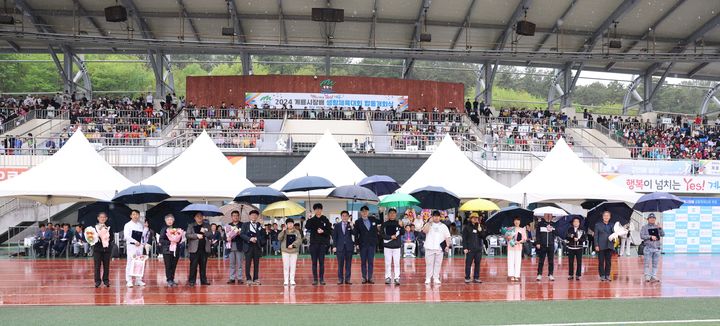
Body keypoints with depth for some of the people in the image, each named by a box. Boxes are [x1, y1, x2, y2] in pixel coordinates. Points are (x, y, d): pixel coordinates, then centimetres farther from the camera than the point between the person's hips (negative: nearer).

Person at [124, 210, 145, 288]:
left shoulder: (140, 225, 13)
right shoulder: (128, 225, -4)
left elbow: (142, 235, 13)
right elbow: (126, 236, -15)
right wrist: (135, 241, -20)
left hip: (139, 246, 5)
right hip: (131, 245, -5)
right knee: (130, 263, -5)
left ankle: (138, 280, 14)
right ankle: (129, 281, -2)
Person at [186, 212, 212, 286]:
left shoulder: (206, 225, 12)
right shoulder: (191, 226, 6)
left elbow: (210, 234, 4)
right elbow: (187, 235, -5)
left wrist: (204, 232, -13)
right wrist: (197, 235, -15)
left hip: (204, 249, 3)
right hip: (194, 249, -2)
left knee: (203, 265, 7)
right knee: (193, 265, -4)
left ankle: (203, 280, 12)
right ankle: (191, 281, -1)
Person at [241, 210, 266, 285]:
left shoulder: (259, 225, 10)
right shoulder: (245, 225, 7)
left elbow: (263, 236, 9)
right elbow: (241, 234, -3)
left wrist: (257, 239, -9)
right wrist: (249, 239, -15)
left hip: (257, 246, 2)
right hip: (248, 246, -2)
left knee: (256, 263, 3)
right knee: (248, 263, -3)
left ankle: (256, 279, 8)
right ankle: (249, 279, 2)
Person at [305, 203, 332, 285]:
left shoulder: (325, 219, 3)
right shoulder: (312, 219, 4)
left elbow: (330, 230, 1)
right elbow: (307, 227, -13)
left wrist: (323, 231, -14)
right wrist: (309, 219, -21)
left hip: (323, 243, -1)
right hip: (313, 243, 1)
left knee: (321, 262, 2)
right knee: (314, 262, 3)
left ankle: (321, 279, 6)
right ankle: (315, 279, 7)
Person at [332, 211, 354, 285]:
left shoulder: (351, 225, 3)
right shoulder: (337, 225, 5)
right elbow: (334, 236, 6)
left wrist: (352, 227, -22)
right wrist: (334, 246, -1)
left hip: (349, 247, 0)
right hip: (340, 247, 0)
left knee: (348, 264, 3)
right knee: (340, 264, 2)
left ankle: (347, 279, 8)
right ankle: (340, 279, 7)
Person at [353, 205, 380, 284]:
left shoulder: (373, 219, 7)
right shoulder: (358, 222, 1)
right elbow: (356, 234, 0)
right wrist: (356, 243, -7)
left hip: (372, 244, 1)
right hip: (363, 244, -1)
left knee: (371, 262, 2)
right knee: (363, 262, 3)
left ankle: (370, 278, 5)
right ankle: (364, 278, 7)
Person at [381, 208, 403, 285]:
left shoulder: (398, 223, 4)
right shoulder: (384, 224, 5)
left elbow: (402, 233, -5)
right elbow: (382, 234, -2)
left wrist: (401, 227, -23)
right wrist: (390, 237, -12)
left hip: (396, 246, 0)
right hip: (387, 246, 0)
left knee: (397, 263, -2)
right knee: (388, 263, 4)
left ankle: (397, 278, -1)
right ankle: (388, 277, 10)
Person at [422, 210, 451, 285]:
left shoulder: (443, 226, 11)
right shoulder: (428, 224, 6)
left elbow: (447, 237, 8)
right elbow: (424, 231, -14)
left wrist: (447, 246, -4)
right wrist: (429, 222, -13)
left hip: (439, 248, 2)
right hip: (429, 248, -2)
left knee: (438, 263, 3)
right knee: (429, 263, 0)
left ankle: (436, 278, 10)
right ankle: (428, 278, 5)